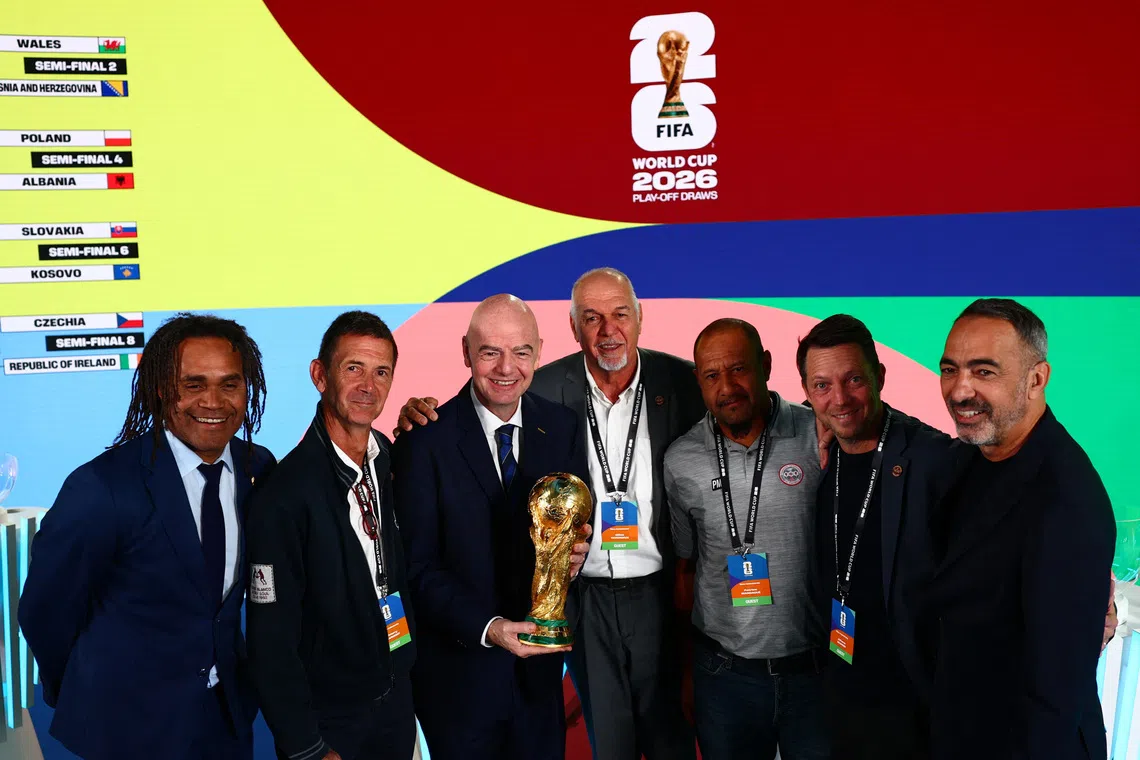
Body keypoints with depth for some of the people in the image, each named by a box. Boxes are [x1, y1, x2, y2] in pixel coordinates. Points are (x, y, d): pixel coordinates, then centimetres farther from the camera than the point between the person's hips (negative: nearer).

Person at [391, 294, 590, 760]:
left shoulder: (563, 429, -2)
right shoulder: (426, 441, -14)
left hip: (540, 664, 4)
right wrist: (487, 627, -24)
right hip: (458, 672, -3)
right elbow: (418, 565, -13)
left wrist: (576, 549, -16)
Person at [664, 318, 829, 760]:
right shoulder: (680, 462, -3)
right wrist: (683, 672, 8)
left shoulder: (819, 437, -9)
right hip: (724, 673, 2)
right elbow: (682, 567, 7)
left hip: (815, 669, -1)